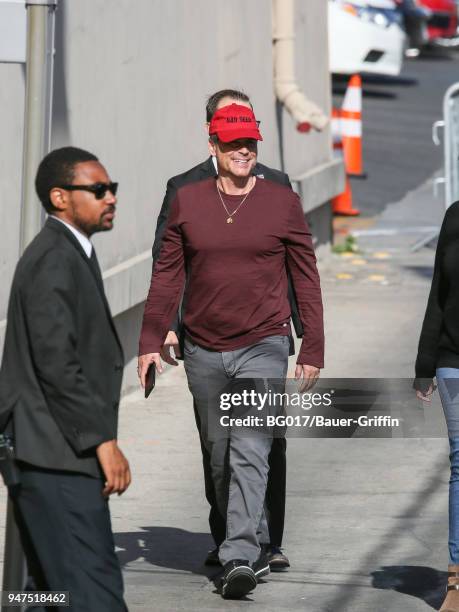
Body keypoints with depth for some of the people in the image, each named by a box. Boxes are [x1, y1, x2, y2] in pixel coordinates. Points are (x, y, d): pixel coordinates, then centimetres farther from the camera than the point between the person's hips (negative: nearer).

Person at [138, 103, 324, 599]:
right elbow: (167, 275, 9)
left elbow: (305, 279, 5)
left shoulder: (282, 203, 1)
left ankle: (239, 558, -21)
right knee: (219, 457, 9)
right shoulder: (187, 201, 5)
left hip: (262, 348, -3)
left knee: (250, 452, -16)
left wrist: (312, 350, 2)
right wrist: (150, 341, 4)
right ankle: (256, 549, 23)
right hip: (204, 350, 3)